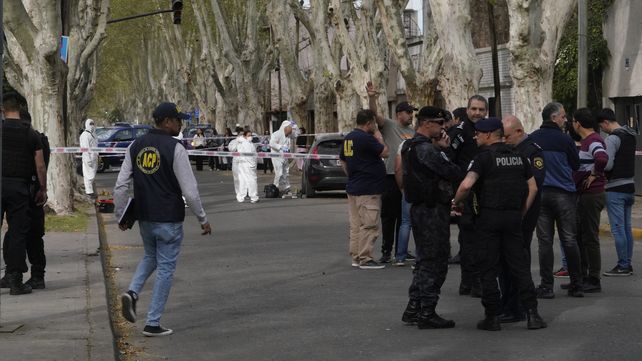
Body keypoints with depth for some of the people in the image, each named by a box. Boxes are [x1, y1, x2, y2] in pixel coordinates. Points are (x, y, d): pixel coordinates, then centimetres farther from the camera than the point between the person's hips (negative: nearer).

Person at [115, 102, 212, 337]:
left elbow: (121, 185, 4)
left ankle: (132, 292, 2)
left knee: (150, 257, 27)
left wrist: (120, 216, 14)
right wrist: (203, 219, -3)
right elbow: (189, 191, -14)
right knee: (165, 268, 5)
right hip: (169, 220, -6)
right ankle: (153, 323, 7)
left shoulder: (136, 146, 4)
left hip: (144, 218, 6)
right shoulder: (175, 148, -13)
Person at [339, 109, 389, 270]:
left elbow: (343, 161, 20)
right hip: (368, 190, -10)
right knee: (369, 226, -6)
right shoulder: (366, 138, -18)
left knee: (356, 225, 14)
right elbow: (385, 153, -10)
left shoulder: (348, 138, 12)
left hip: (353, 188, 10)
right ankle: (365, 259, -6)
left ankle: (356, 257, 18)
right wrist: (379, 138, 3)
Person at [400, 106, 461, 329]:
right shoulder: (425, 149, -19)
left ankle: (413, 309, 22)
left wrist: (441, 148, 3)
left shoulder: (411, 146, 14)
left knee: (425, 261, 18)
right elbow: (451, 172, -23)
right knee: (435, 262, -3)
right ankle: (427, 314, 0)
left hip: (420, 209, 10)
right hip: (433, 210, -10)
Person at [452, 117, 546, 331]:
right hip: (513, 217, 5)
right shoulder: (518, 156, 11)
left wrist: (457, 202, -6)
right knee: (520, 266, 8)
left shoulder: (484, 156, -9)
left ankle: (492, 317, 5)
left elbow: (466, 185, -22)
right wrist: (521, 213, 15)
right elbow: (532, 188, 12)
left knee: (488, 269, 3)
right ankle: (532, 313, 2)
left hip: (488, 216, -5)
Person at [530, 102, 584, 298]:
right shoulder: (565, 139, -6)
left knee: (545, 241, 3)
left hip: (540, 193, 2)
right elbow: (576, 165, 5)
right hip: (564, 194, -2)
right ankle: (576, 285, 10)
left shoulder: (531, 139, 1)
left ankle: (547, 286, 1)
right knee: (569, 240, 4)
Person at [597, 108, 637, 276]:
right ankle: (627, 264, 16)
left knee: (618, 229, -5)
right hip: (629, 186, 9)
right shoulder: (631, 136, 13)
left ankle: (623, 266, -3)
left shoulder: (612, 138, -15)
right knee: (626, 227, 12)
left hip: (615, 189, -9)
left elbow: (607, 165, -21)